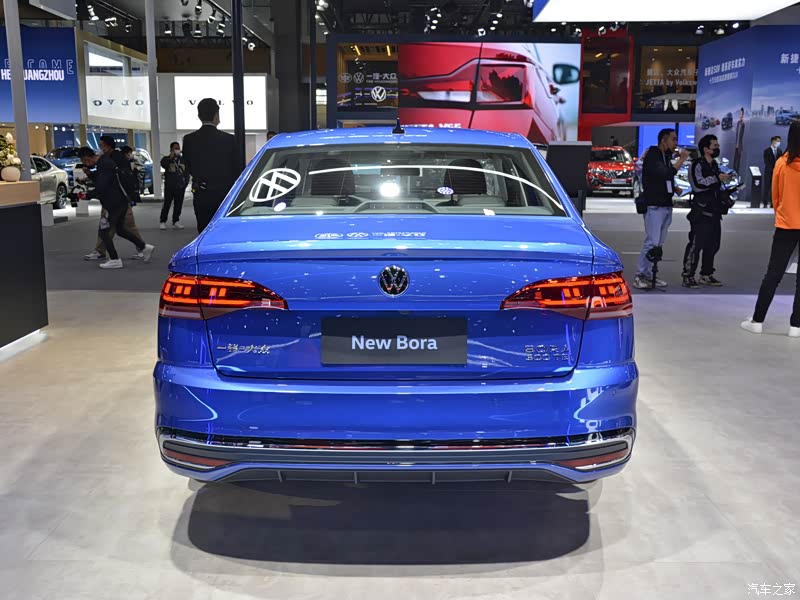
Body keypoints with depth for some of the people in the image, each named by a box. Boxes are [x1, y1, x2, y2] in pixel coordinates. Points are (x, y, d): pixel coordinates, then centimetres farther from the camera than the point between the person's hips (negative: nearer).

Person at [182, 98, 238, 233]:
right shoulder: (228, 139, -8)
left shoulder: (189, 139, -3)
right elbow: (235, 169, -1)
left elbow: (188, 168, 7)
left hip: (201, 196, 1)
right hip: (224, 195, -1)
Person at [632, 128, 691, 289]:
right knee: (652, 242, -13)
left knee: (659, 243, 7)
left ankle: (648, 275, 11)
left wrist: (674, 188, 8)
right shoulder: (652, 156, -10)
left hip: (666, 205, 9)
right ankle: (639, 276, -9)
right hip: (654, 206, -9)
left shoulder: (666, 157, 17)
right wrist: (681, 160, -20)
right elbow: (664, 174, -24)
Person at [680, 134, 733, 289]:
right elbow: (698, 185, -24)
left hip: (714, 211, 9)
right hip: (701, 212, -9)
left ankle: (706, 274, 20)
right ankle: (688, 276, -8)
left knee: (713, 244, 11)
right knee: (696, 243, -12)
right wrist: (717, 178, -21)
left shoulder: (714, 165, 20)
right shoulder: (697, 165, -9)